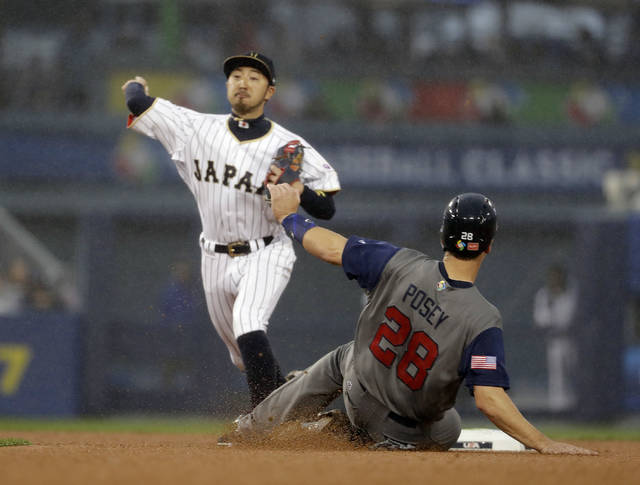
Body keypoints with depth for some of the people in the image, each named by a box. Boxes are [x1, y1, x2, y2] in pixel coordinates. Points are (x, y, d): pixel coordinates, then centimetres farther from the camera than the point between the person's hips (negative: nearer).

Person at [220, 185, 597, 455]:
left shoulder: (400, 265, -24)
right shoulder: (484, 321, -33)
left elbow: (331, 248, -13)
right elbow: (489, 399, -37)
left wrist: (289, 215, 5)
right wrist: (545, 445, -33)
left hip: (359, 386, 3)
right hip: (404, 432, -2)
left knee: (341, 361, 37)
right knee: (447, 431, 33)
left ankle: (250, 429, 49)